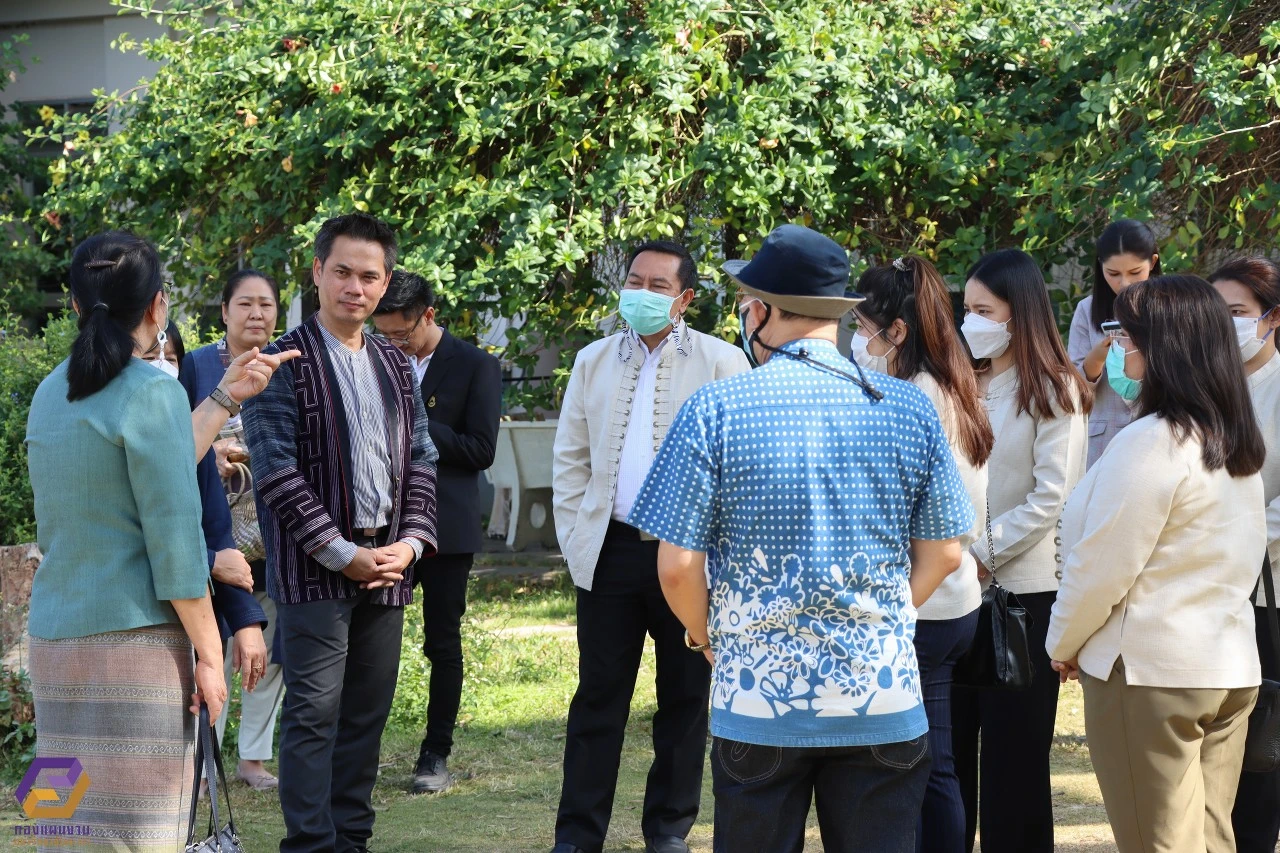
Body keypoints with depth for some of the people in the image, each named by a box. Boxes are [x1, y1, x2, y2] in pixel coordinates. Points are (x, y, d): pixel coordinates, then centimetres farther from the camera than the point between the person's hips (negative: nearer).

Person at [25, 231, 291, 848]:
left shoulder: (52, 393, 11)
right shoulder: (153, 391, -11)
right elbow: (174, 542, -13)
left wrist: (226, 397, 22)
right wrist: (208, 654, -7)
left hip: (55, 635, 7)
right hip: (134, 640, -7)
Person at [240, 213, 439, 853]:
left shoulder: (396, 367, 13)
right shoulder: (284, 363, -6)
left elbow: (421, 460, 14)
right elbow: (276, 471, -12)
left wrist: (412, 541, -2)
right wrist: (341, 553, -14)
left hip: (387, 566, 6)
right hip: (315, 570, -6)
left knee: (368, 714, 9)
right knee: (314, 713, -6)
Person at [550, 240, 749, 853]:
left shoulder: (722, 363, -3)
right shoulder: (594, 362, 10)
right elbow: (570, 458, 13)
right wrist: (574, 537, 5)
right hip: (611, 551, 3)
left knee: (685, 699, 8)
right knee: (597, 698, 5)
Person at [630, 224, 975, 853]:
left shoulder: (715, 410, -9)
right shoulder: (909, 409, -1)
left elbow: (678, 566, -9)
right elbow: (943, 553, 5)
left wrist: (706, 637, 10)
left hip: (759, 700, -2)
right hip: (884, 700, 2)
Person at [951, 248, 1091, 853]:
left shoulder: (1052, 392, -5)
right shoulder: (966, 385, 11)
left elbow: (1051, 497, -11)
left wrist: (982, 553, -15)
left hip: (1022, 586, -5)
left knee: (1013, 746, 2)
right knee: (950, 740, 7)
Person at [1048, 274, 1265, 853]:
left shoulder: (1150, 443, -17)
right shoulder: (1240, 445, 8)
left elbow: (1100, 565, -14)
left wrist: (1063, 644, 3)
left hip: (1150, 674, -8)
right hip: (1232, 668, 8)